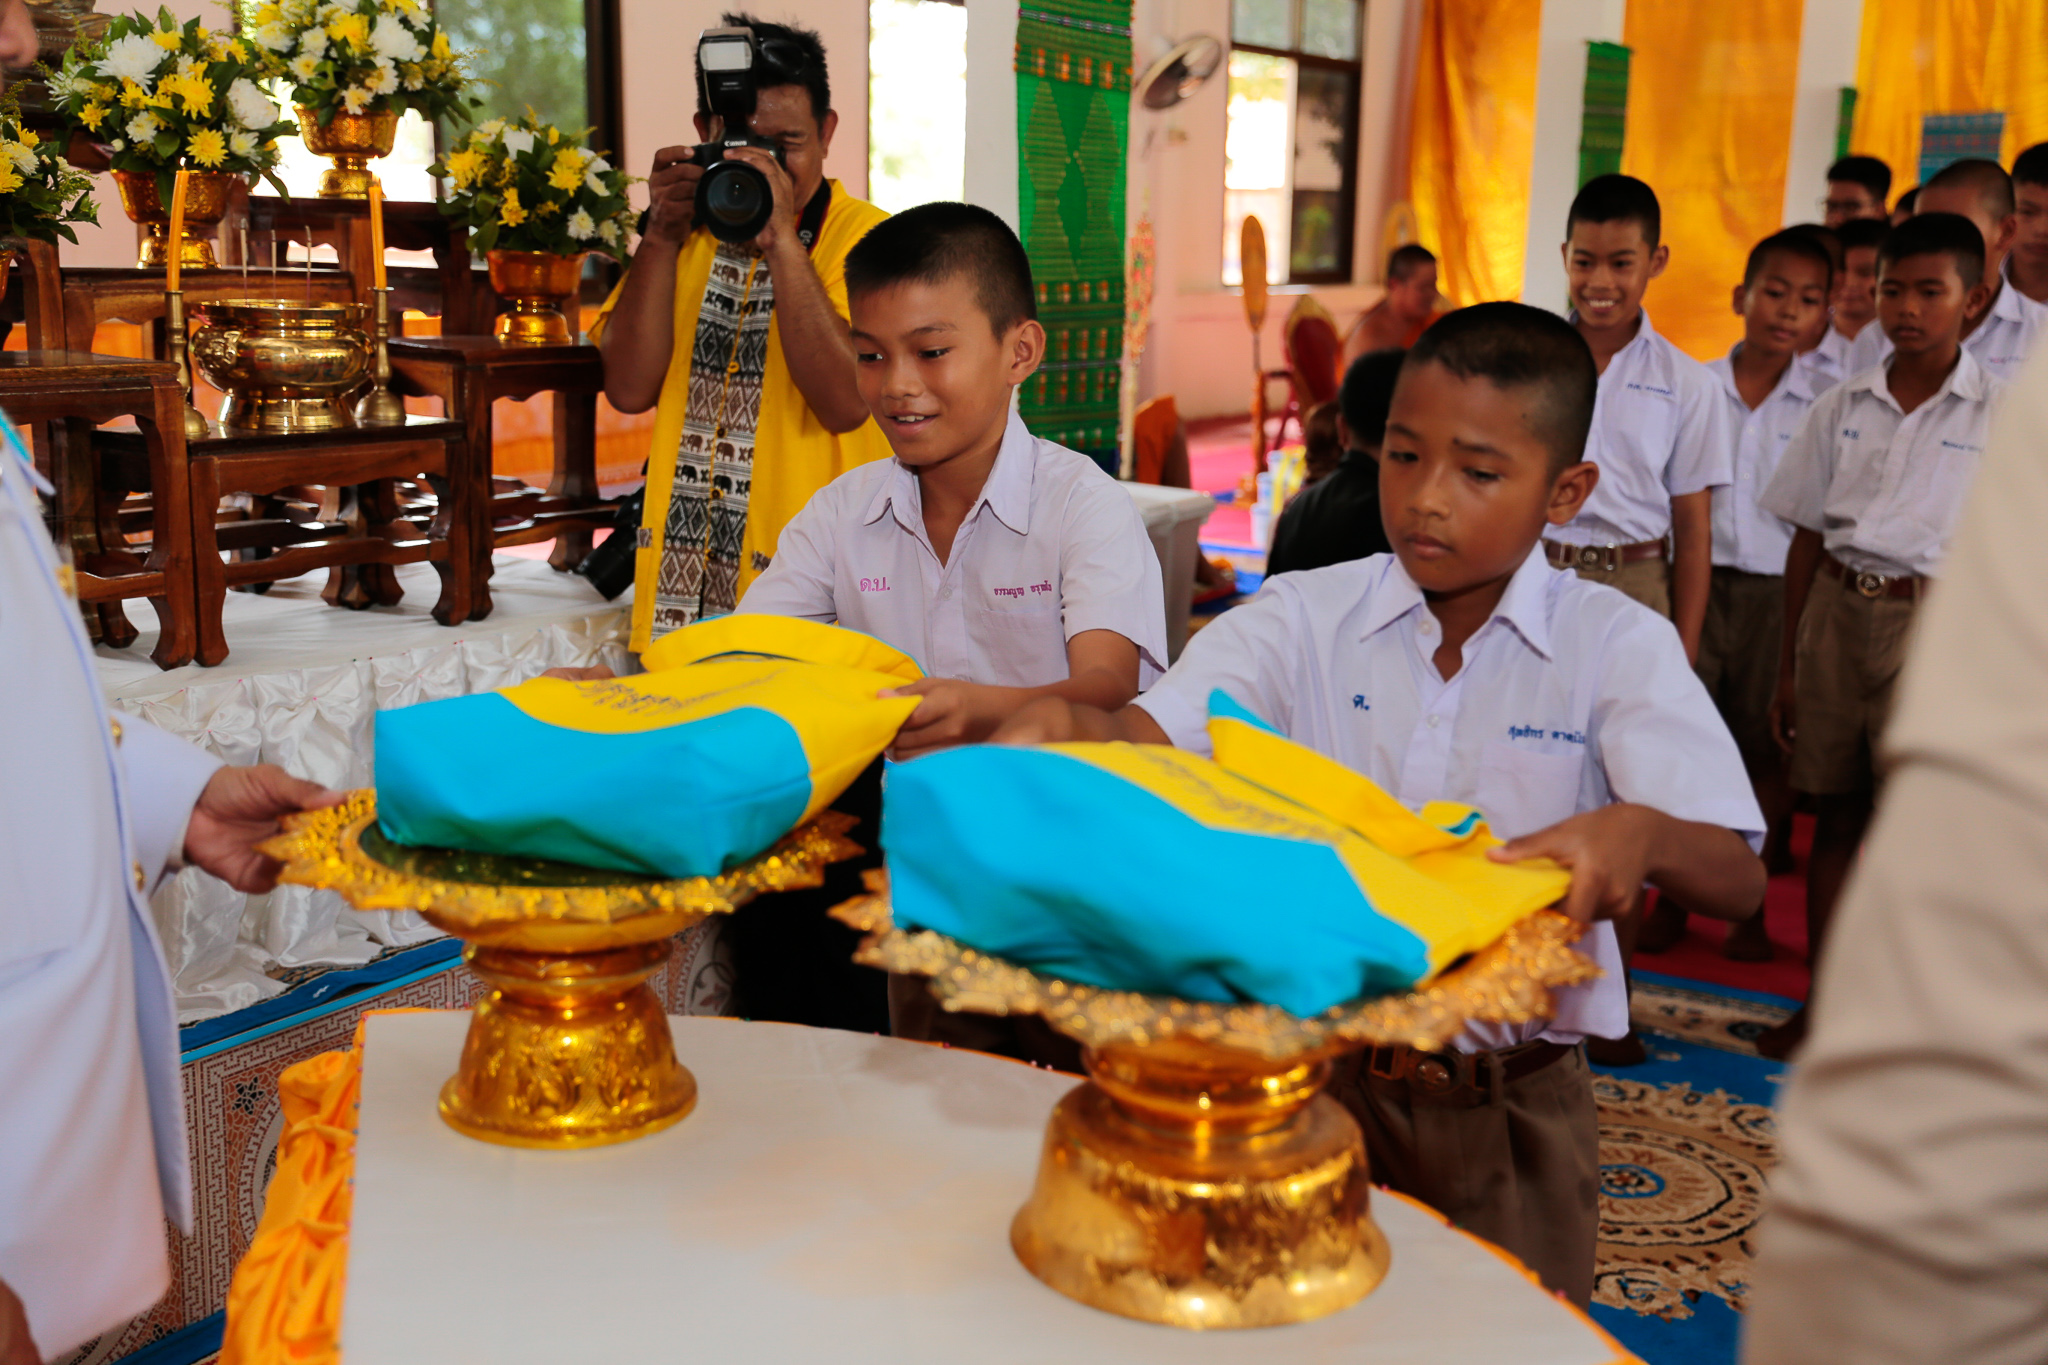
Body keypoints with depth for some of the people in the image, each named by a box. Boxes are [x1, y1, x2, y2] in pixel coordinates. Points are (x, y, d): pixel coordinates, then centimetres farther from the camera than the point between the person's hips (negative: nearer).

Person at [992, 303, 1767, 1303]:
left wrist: (1641, 834, -36)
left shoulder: (1617, 646, -7)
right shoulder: (1304, 618, -3)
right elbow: (1147, 735, -15)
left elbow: (1738, 881, -14)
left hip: (1512, 1099, 0)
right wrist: (1060, 725, -37)